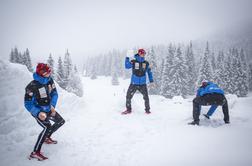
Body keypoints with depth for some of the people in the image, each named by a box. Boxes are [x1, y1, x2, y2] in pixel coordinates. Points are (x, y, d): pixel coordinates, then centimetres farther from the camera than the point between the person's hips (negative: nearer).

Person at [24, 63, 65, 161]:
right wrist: (38, 113, -36)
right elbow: (28, 104, -23)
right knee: (48, 127, -27)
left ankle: (47, 138, 35)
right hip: (38, 111, -7)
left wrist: (52, 106, -15)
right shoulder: (32, 86, -28)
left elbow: (54, 94, 0)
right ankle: (35, 152, -20)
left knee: (61, 121, 16)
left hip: (48, 109, 7)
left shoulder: (49, 80, -10)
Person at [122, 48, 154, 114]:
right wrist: (127, 58, -21)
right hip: (134, 84, -1)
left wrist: (151, 81, 11)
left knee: (146, 97, -4)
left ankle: (147, 110, 17)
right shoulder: (133, 62, -1)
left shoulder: (146, 63, 5)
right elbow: (127, 66, -16)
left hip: (143, 84, 1)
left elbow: (149, 72, 14)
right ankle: (128, 110, 20)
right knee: (128, 96, 0)